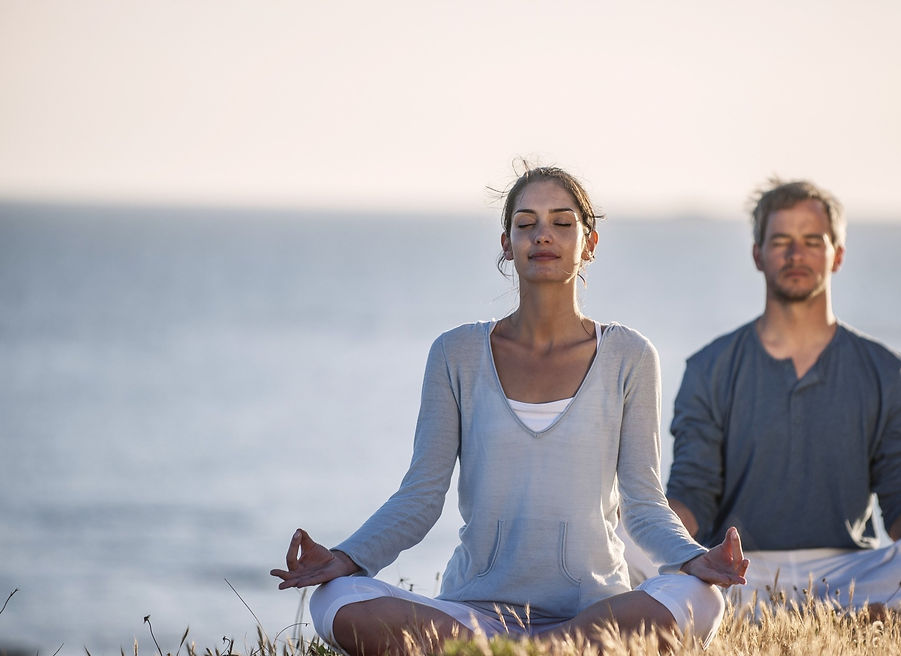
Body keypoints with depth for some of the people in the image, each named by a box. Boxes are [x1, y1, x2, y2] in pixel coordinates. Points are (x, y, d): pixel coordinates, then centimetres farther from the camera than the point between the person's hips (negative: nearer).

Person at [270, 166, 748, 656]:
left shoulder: (627, 358, 7)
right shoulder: (458, 355, 8)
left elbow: (643, 504, 7)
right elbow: (420, 497, 6)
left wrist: (693, 559, -15)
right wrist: (346, 558, -12)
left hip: (593, 607, 0)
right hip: (477, 608, 0)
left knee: (698, 601, -35)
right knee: (337, 603, -29)